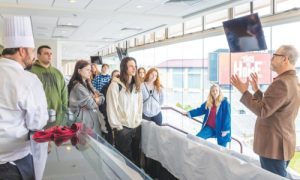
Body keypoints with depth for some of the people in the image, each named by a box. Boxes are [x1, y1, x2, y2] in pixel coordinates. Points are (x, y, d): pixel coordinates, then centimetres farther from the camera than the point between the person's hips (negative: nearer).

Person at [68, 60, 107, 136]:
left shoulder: (87, 84, 15)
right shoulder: (78, 86, -15)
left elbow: (102, 97, 9)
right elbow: (91, 104, -18)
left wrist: (94, 100, -10)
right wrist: (94, 99, 3)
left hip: (93, 119, 9)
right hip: (85, 120, -9)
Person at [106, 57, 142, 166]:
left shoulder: (136, 85, 10)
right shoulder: (115, 85, -9)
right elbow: (111, 108, -11)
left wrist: (138, 120, 5)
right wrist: (117, 126, -11)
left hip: (137, 126, 5)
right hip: (123, 128, -5)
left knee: (136, 156, 11)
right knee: (124, 158, 3)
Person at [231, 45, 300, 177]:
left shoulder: (282, 83, -22)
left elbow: (262, 111, -24)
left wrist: (244, 91, -16)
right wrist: (256, 90, 15)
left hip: (273, 145, -10)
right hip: (277, 144, 11)